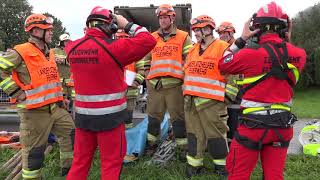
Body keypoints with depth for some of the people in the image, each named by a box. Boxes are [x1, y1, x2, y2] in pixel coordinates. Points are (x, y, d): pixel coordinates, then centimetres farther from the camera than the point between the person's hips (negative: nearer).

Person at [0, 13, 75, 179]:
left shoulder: (49, 53, 12)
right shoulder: (21, 53, -14)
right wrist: (17, 92, -16)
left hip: (55, 107, 8)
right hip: (34, 112, -8)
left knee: (70, 133, 15)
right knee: (34, 151, 5)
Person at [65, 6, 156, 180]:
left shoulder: (72, 48, -1)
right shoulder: (113, 48, -17)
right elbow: (149, 41, -13)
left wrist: (89, 31, 17)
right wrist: (127, 25, -3)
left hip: (82, 114, 5)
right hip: (110, 116, -5)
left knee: (80, 160, 20)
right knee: (111, 163, 12)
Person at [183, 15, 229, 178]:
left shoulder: (222, 48, -5)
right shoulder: (192, 50, 16)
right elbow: (186, 71, 23)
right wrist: (185, 92, 19)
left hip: (211, 101, -6)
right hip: (190, 100, 7)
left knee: (215, 134, 4)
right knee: (194, 133, 12)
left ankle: (221, 165, 22)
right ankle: (194, 164, 23)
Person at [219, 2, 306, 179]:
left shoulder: (251, 54, -19)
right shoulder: (299, 54, -4)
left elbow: (223, 65, -1)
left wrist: (241, 39, 2)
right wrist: (287, 41, 14)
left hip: (254, 125, -4)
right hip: (283, 125, 5)